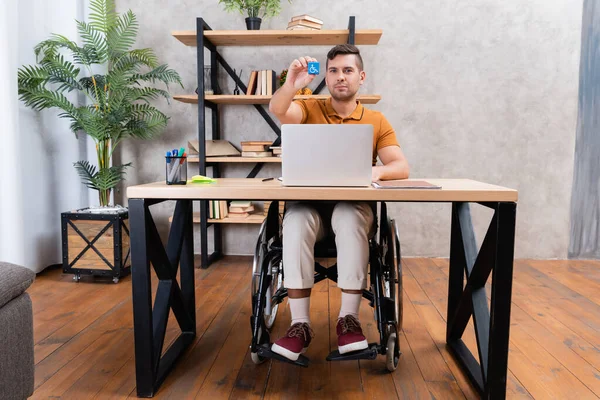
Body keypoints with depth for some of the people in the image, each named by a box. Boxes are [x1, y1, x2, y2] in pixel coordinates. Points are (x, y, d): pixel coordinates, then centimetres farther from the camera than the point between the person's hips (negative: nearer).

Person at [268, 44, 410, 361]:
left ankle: (349, 319, -24)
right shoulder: (309, 109, 8)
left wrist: (377, 171, -24)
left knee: (350, 218, -36)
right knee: (295, 221, -34)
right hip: (309, 204, 1)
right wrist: (291, 85, -35)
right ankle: (300, 325, -26)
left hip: (354, 207, 0)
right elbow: (277, 110, -14)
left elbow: (402, 167, -1)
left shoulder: (377, 121, 9)